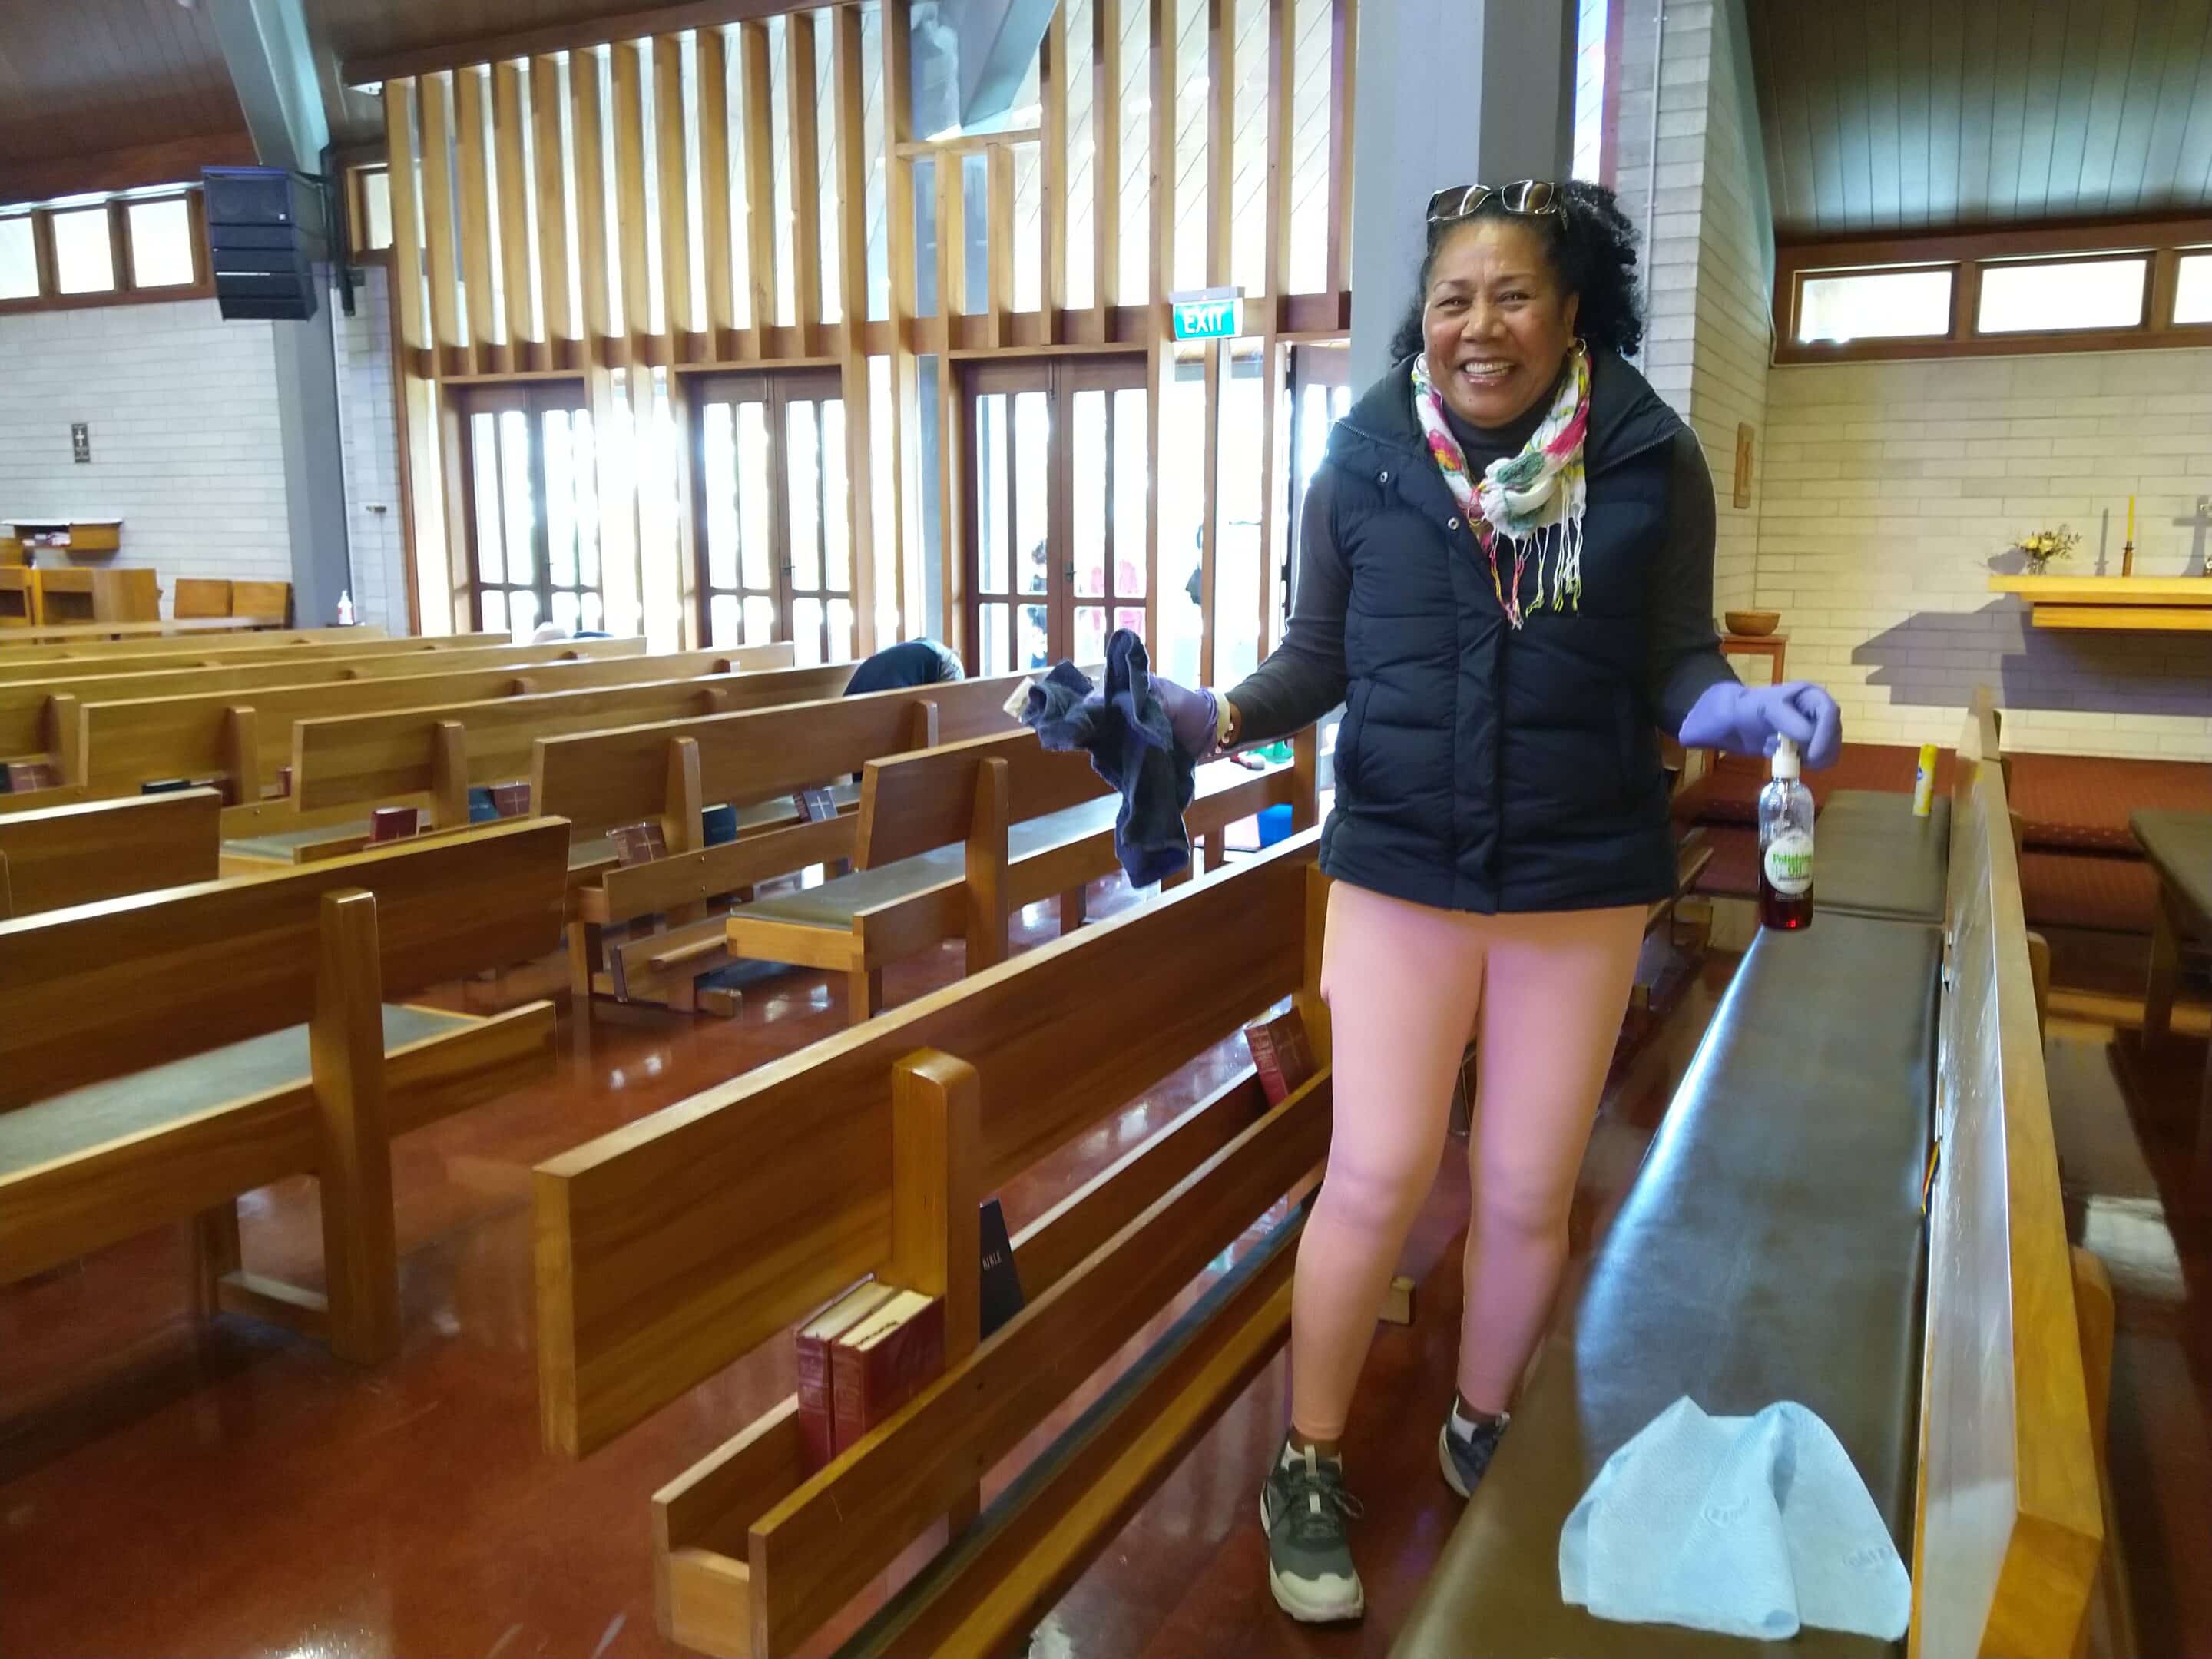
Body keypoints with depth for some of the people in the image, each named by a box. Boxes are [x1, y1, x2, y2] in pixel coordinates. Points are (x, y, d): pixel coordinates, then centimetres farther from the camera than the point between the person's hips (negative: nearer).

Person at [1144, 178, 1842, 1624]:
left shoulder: (1650, 460, -4)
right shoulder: (1366, 460, -3)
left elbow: (1674, 658, -1)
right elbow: (1322, 656, 3)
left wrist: (1734, 708, -23)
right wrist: (1221, 717, -15)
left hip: (1584, 882, 1)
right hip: (1399, 869, -1)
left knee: (1529, 1192, 12)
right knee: (1378, 1177, 1)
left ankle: (1483, 1439, 38)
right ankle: (1310, 1467, 23)